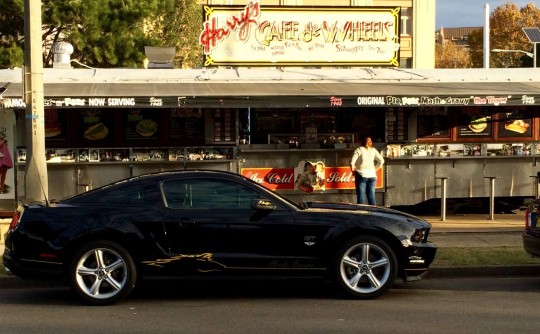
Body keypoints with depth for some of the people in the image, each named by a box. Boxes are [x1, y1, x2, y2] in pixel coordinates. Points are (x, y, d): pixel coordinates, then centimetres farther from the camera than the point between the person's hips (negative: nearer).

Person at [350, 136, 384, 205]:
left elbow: (352, 161, -16)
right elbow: (381, 161, 7)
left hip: (361, 175, -4)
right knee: (371, 196, 8)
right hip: (372, 175, 4)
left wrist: (353, 169, -2)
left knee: (361, 196, -3)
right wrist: (375, 169, 13)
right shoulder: (373, 150, 8)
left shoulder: (359, 149, -6)